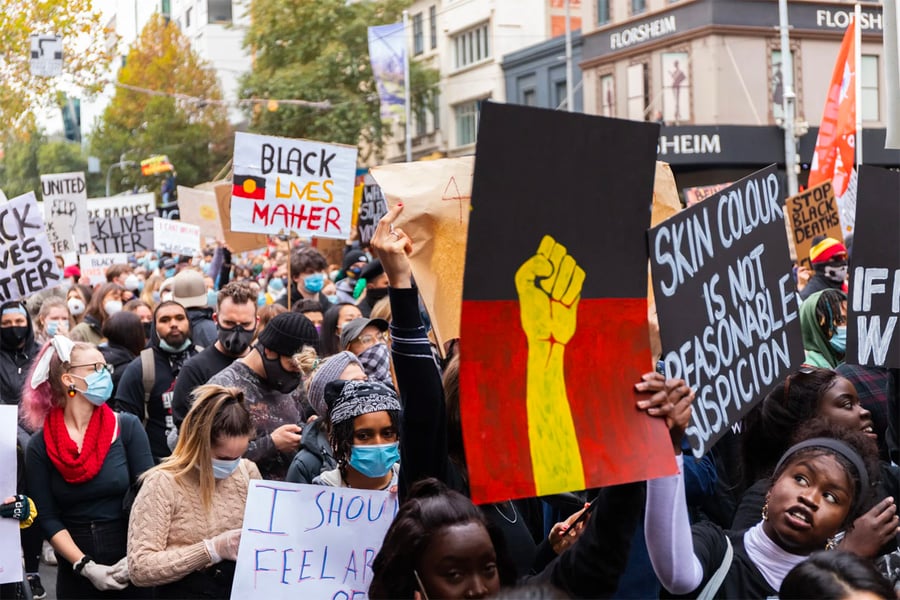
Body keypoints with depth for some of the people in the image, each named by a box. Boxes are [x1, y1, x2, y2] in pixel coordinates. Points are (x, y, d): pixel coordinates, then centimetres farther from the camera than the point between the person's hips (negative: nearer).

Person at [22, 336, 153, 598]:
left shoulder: (127, 428, -4)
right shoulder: (40, 446, -2)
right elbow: (47, 518, -5)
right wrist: (86, 566, -14)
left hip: (131, 569, 0)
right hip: (76, 575, 0)